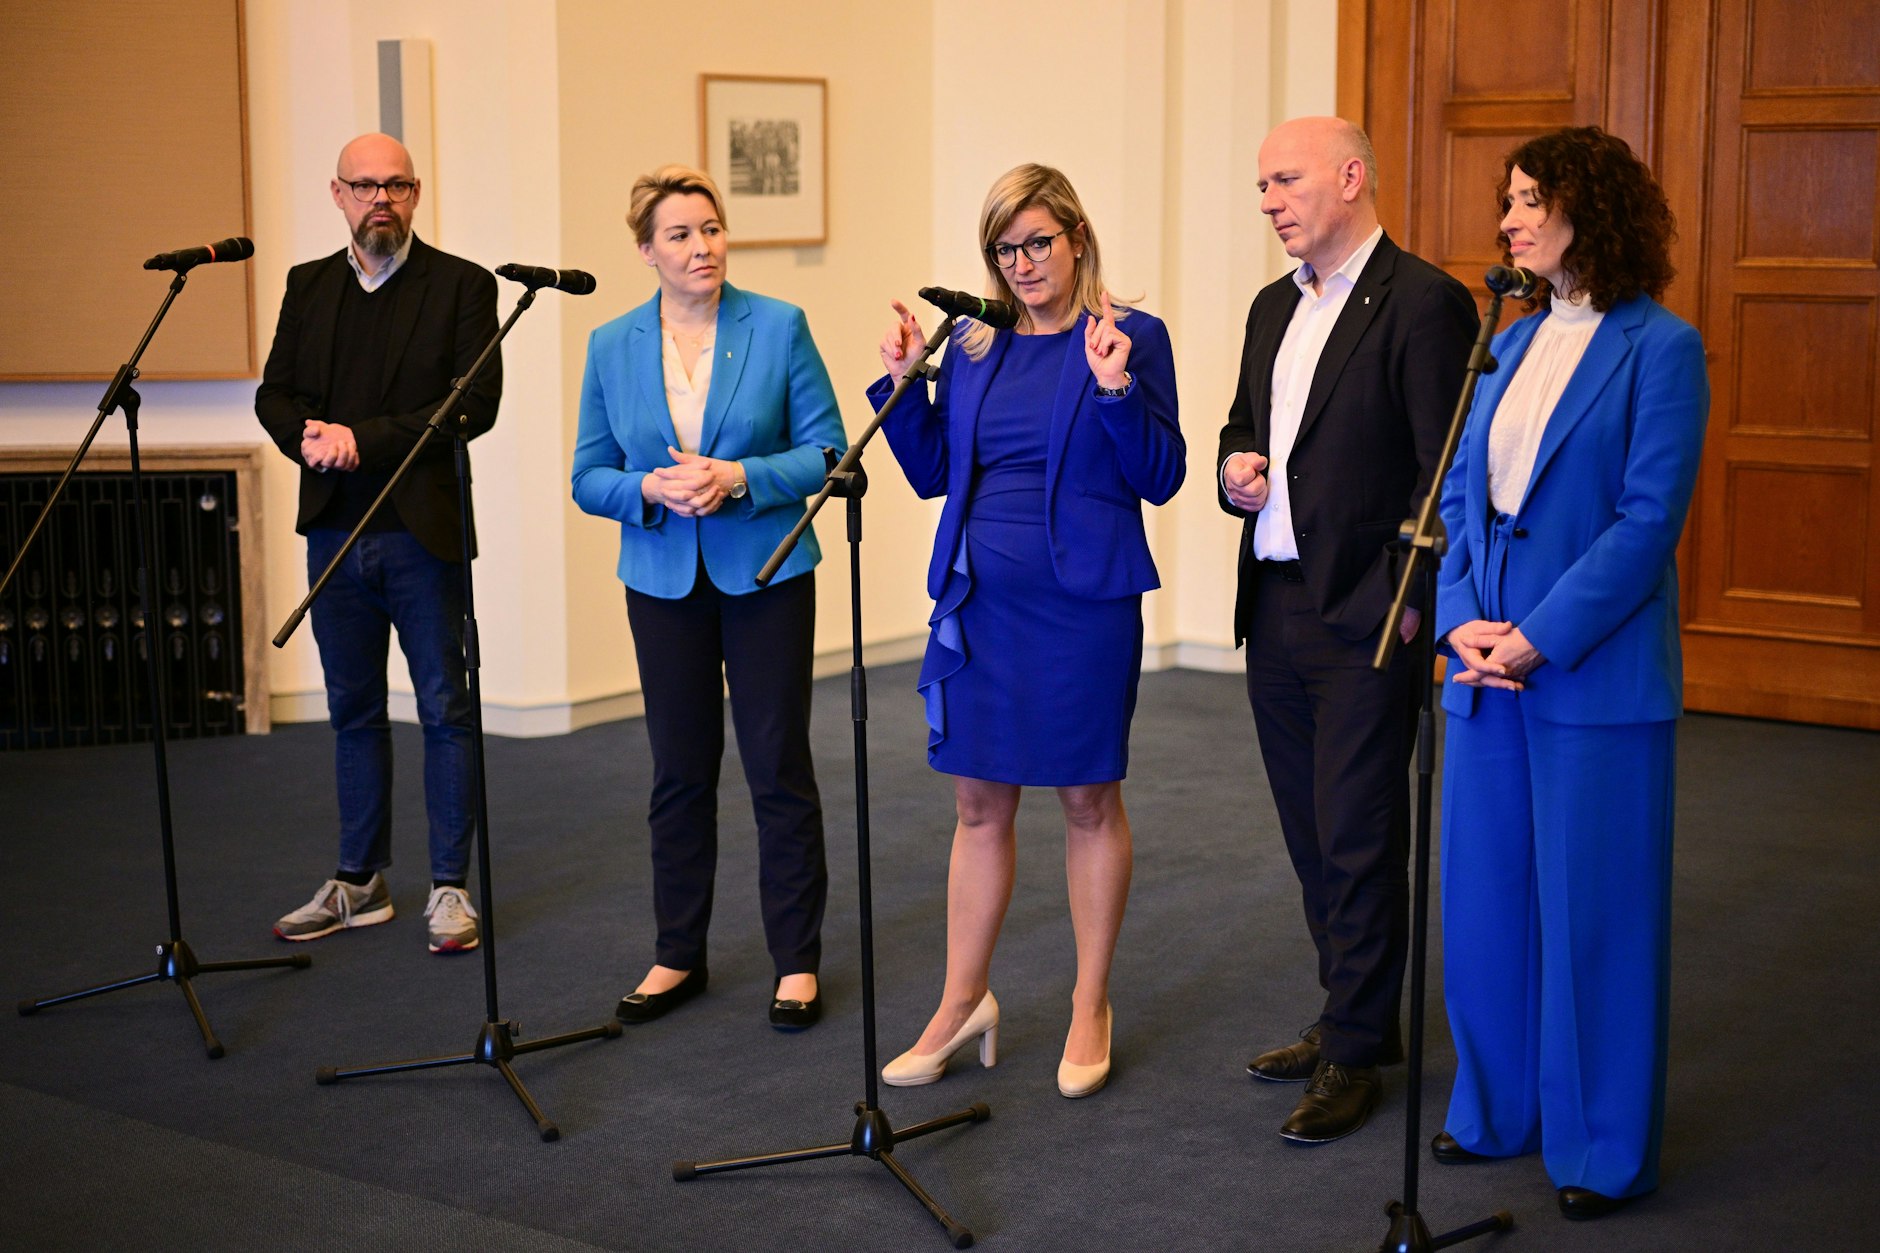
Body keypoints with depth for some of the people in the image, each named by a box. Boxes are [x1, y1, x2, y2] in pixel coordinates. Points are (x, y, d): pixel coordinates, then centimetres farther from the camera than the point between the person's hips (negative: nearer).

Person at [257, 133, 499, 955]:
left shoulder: (461, 285, -3)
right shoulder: (308, 287, 12)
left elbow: (476, 402, -12)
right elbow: (274, 394, 9)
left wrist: (366, 439, -18)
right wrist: (307, 436, -13)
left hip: (422, 529, -5)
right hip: (334, 529, 5)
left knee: (445, 711, 1)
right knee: (353, 711, 13)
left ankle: (449, 887, 9)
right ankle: (358, 883, 23)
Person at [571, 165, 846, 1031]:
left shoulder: (778, 328, -5)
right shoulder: (612, 347, 3)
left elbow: (827, 451, -6)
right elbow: (589, 478, 5)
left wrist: (739, 479, -20)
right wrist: (649, 488, -15)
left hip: (766, 573, -2)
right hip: (664, 579, 2)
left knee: (779, 766, 2)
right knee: (680, 771, 10)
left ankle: (797, 960, 14)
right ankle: (678, 956, 23)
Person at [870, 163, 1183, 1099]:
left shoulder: (1131, 337, -3)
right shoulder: (972, 346, 10)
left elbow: (1161, 478, -8)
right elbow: (931, 474, 12)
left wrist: (1116, 389, -21)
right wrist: (903, 382, 1)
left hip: (1082, 601, -4)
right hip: (980, 601, 5)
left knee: (1090, 802, 7)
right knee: (979, 803, 11)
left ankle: (1090, 1010, 20)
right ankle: (963, 1005, 22)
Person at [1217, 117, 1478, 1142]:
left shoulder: (1422, 303, -11)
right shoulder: (1274, 308, 15)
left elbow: (1447, 470, -15)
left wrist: (1413, 602, -17)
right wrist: (1236, 468, 4)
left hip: (1363, 621, -8)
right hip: (1274, 607, 8)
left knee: (1358, 842, -1)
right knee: (1313, 836, 16)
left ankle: (1354, 1055, 9)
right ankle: (1352, 1014, 30)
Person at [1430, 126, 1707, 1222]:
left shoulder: (1659, 348, -8)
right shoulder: (1511, 346, 12)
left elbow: (1649, 520, -14)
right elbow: (1458, 498, 11)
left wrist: (1539, 638, -18)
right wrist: (1461, 622, -5)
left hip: (1596, 676, -6)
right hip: (1486, 670, 6)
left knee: (1594, 913, 3)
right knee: (1485, 898, 13)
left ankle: (1605, 1148, 17)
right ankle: (1498, 1110, 30)